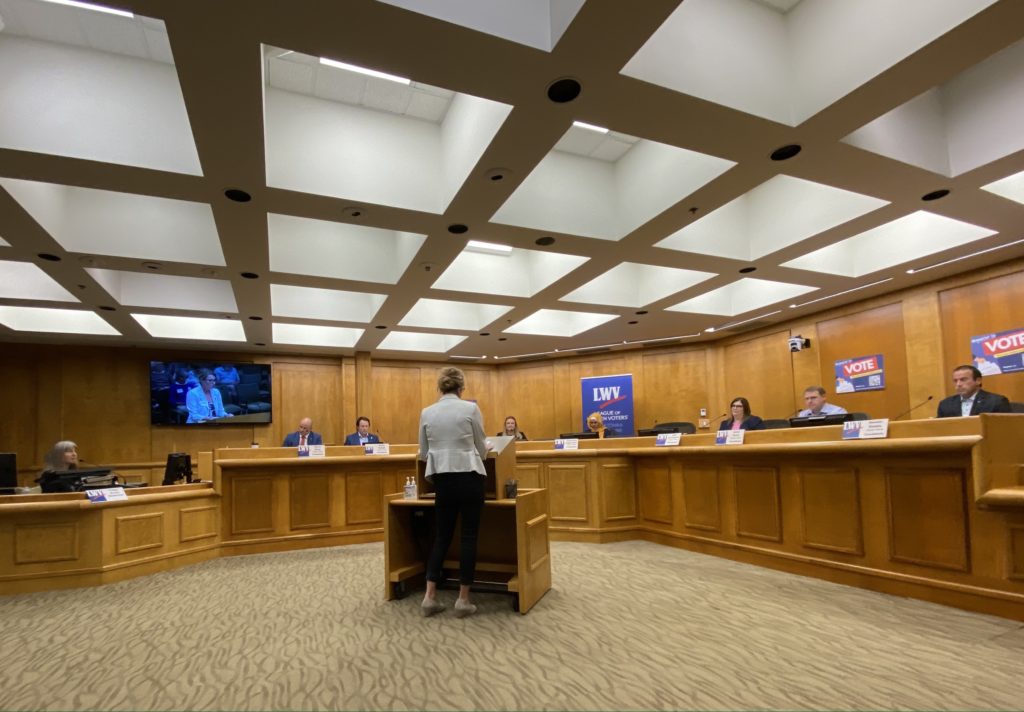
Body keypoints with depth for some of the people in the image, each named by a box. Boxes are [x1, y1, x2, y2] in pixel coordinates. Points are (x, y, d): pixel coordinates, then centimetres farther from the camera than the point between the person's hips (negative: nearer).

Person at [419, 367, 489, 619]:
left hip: (442, 479, 4)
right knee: (468, 536, 6)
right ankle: (463, 599, 11)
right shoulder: (471, 408, -7)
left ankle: (430, 596, 13)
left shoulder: (427, 413, 2)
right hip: (469, 477, -3)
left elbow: (423, 452, 11)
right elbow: (482, 449, 1)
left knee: (442, 535, 15)